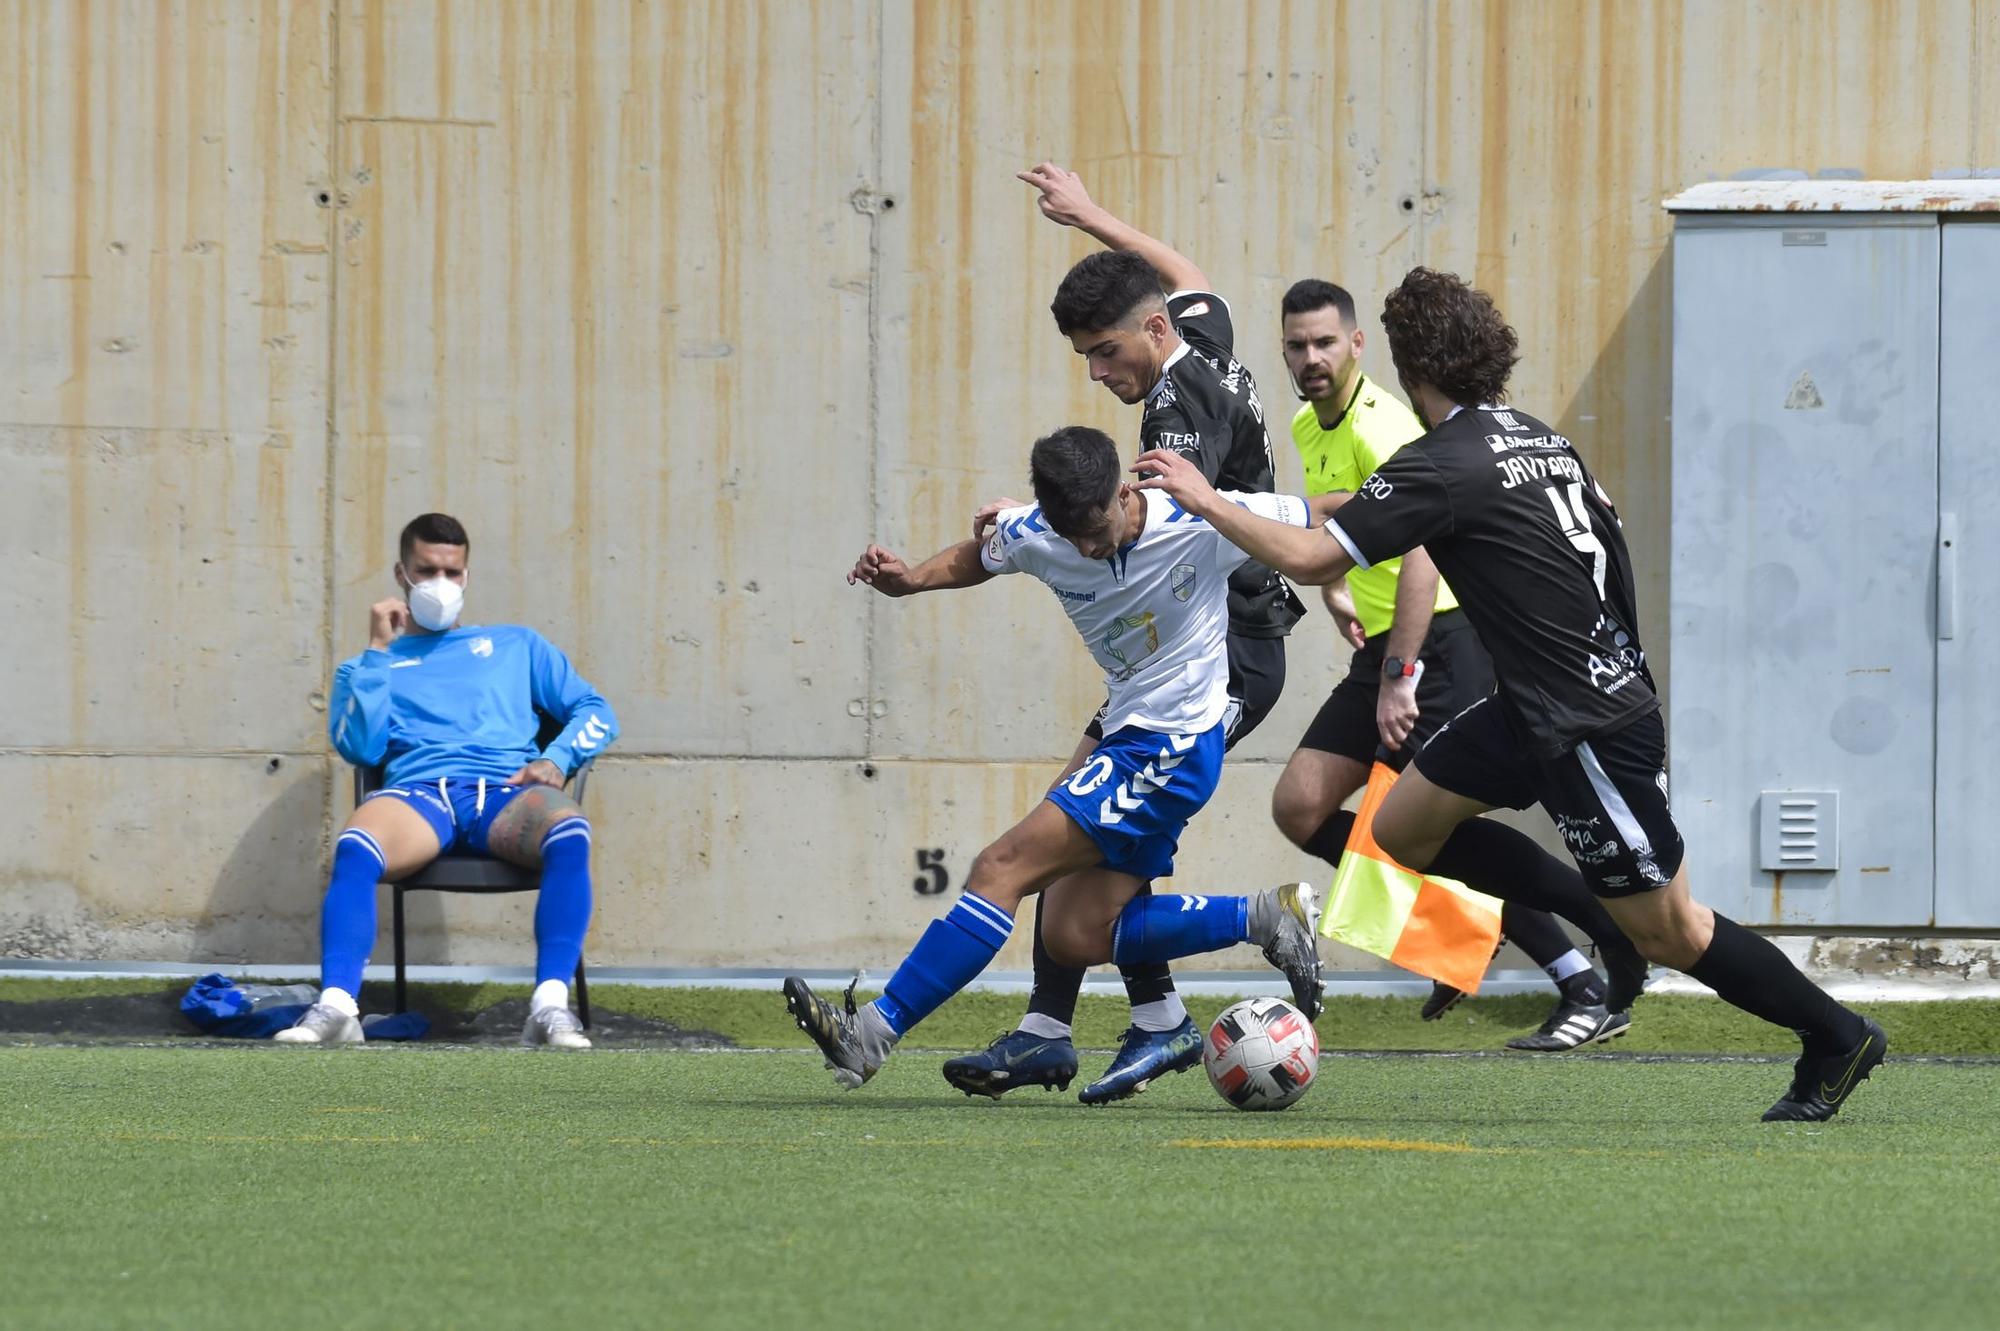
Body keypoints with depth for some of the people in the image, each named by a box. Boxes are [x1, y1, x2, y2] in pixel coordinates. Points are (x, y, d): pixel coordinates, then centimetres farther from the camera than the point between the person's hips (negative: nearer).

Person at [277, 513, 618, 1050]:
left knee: (569, 833, -38)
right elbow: (359, 747, 9)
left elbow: (595, 713, 24)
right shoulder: (366, 668, 28)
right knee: (354, 848, -38)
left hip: (506, 794, 0)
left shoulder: (515, 644, 31)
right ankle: (335, 1007, -48)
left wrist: (556, 759, 3)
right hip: (418, 793, 0)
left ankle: (551, 1006, -44)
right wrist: (378, 653, 8)